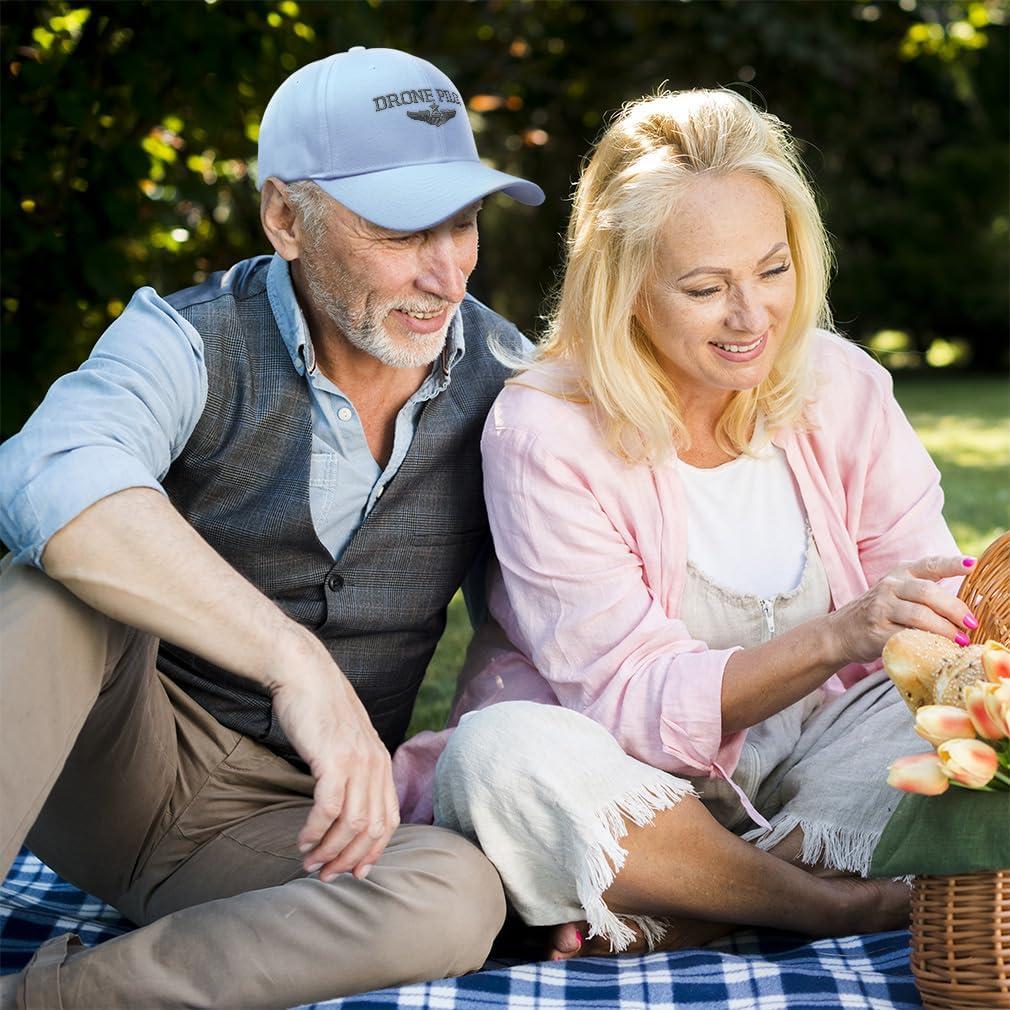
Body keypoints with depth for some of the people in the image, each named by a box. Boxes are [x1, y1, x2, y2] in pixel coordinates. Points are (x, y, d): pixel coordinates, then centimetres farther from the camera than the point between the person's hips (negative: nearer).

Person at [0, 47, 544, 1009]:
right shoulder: (191, 342, -14)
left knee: (458, 899, -30)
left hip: (282, 816, 3)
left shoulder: (502, 379, -1)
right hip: (113, 766, -3)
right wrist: (295, 661, -48)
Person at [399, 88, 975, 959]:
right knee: (504, 752, -35)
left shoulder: (841, 387, -4)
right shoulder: (544, 433, -17)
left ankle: (667, 923, -22)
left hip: (804, 749, 4)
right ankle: (850, 905, -19)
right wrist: (836, 637, -37)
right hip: (631, 776, -3)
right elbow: (635, 702, -22)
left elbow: (934, 620, -3)